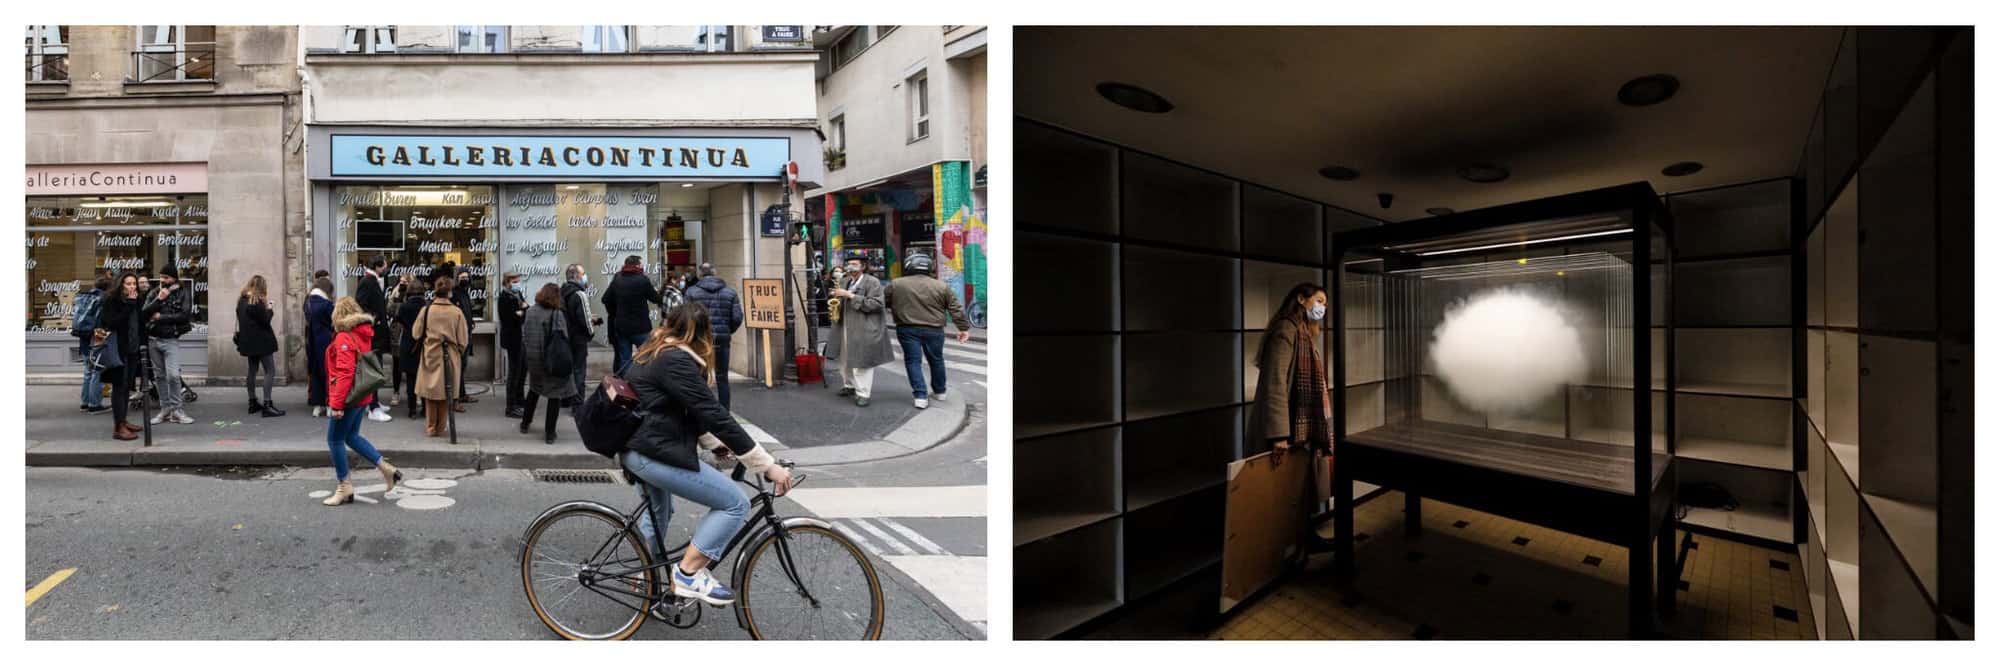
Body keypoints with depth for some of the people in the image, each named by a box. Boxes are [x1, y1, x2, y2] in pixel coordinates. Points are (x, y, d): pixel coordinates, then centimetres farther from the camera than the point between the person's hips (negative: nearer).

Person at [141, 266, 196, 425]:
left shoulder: (184, 293, -1)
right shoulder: (154, 293, 9)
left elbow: (185, 315, -13)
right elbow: (143, 313, -2)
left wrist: (160, 317, -10)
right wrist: (159, 299, -12)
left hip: (171, 340, -4)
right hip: (153, 340, 5)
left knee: (173, 375, -14)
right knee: (159, 376, 9)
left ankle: (177, 410, -5)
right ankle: (165, 409, 16)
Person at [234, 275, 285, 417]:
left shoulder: (242, 300, 9)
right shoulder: (256, 302, -16)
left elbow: (241, 320, 14)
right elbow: (265, 320, -16)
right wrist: (269, 306, -6)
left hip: (248, 341, 9)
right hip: (261, 341, -9)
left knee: (252, 371, 15)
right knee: (270, 371, -7)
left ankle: (253, 403, 21)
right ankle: (267, 405, -13)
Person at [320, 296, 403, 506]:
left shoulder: (344, 338, -16)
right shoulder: (364, 335, 11)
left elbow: (344, 373, -22)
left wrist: (336, 404, -21)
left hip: (348, 398, -9)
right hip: (362, 396, 9)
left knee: (335, 440, 4)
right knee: (352, 436, 18)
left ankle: (344, 487, 10)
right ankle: (387, 468, 12)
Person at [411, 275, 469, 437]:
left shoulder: (426, 310, -8)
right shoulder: (457, 312, -9)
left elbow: (416, 333, 2)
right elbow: (462, 341, -4)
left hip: (430, 356, 0)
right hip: (450, 358, 0)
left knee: (430, 392, 13)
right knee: (445, 393, 11)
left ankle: (431, 427, 18)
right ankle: (440, 427, 19)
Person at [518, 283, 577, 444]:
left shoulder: (530, 312, 1)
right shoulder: (557, 314, -15)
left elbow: (524, 336, 6)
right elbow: (563, 340, -16)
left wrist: (525, 358, 14)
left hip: (533, 359, 5)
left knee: (534, 390, 26)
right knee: (555, 394, 4)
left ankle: (525, 423, 37)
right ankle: (549, 433, 3)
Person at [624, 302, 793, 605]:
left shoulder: (653, 353, 13)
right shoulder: (676, 361, -18)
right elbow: (715, 415, -24)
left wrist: (717, 444, 14)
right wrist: (768, 466, -24)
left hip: (634, 448, 11)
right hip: (655, 452, -11)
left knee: (659, 512, 34)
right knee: (735, 503, -10)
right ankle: (689, 573, -4)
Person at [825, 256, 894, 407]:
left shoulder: (873, 282, -9)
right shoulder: (844, 281, 12)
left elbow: (876, 304, -21)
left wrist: (851, 295, -23)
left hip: (864, 330, -7)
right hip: (845, 328, 7)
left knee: (862, 361, -5)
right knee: (845, 358, 16)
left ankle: (862, 394, 1)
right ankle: (849, 385, 33)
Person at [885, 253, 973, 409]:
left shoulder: (895, 284, 0)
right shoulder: (941, 286, 1)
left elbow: (881, 303, 9)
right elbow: (956, 310, 2)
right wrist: (964, 328, 8)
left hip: (908, 329, -1)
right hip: (934, 330, 1)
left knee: (913, 361, 6)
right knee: (936, 360, 17)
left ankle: (921, 396, -2)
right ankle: (939, 391, 30)